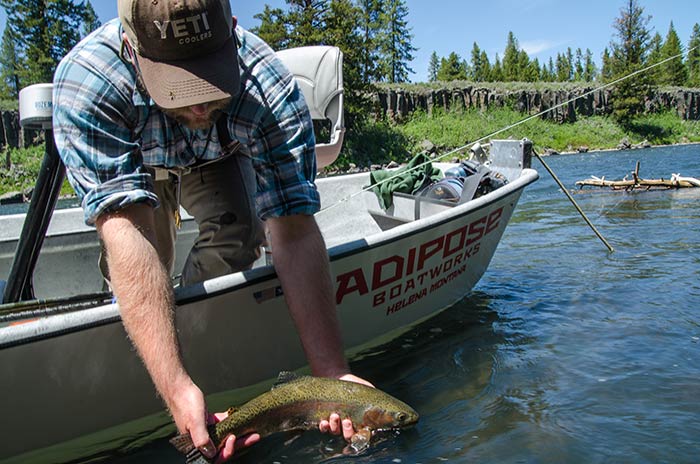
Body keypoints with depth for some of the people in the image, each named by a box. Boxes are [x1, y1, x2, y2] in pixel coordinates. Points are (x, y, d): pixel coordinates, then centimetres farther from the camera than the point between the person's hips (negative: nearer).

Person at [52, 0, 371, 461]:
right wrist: (174, 385, -57)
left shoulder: (271, 87, -40)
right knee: (142, 261, -14)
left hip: (220, 158, 0)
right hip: (126, 162, 1)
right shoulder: (85, 79, -42)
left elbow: (295, 233, -42)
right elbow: (124, 231, -49)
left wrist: (332, 371, -49)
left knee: (237, 233, -24)